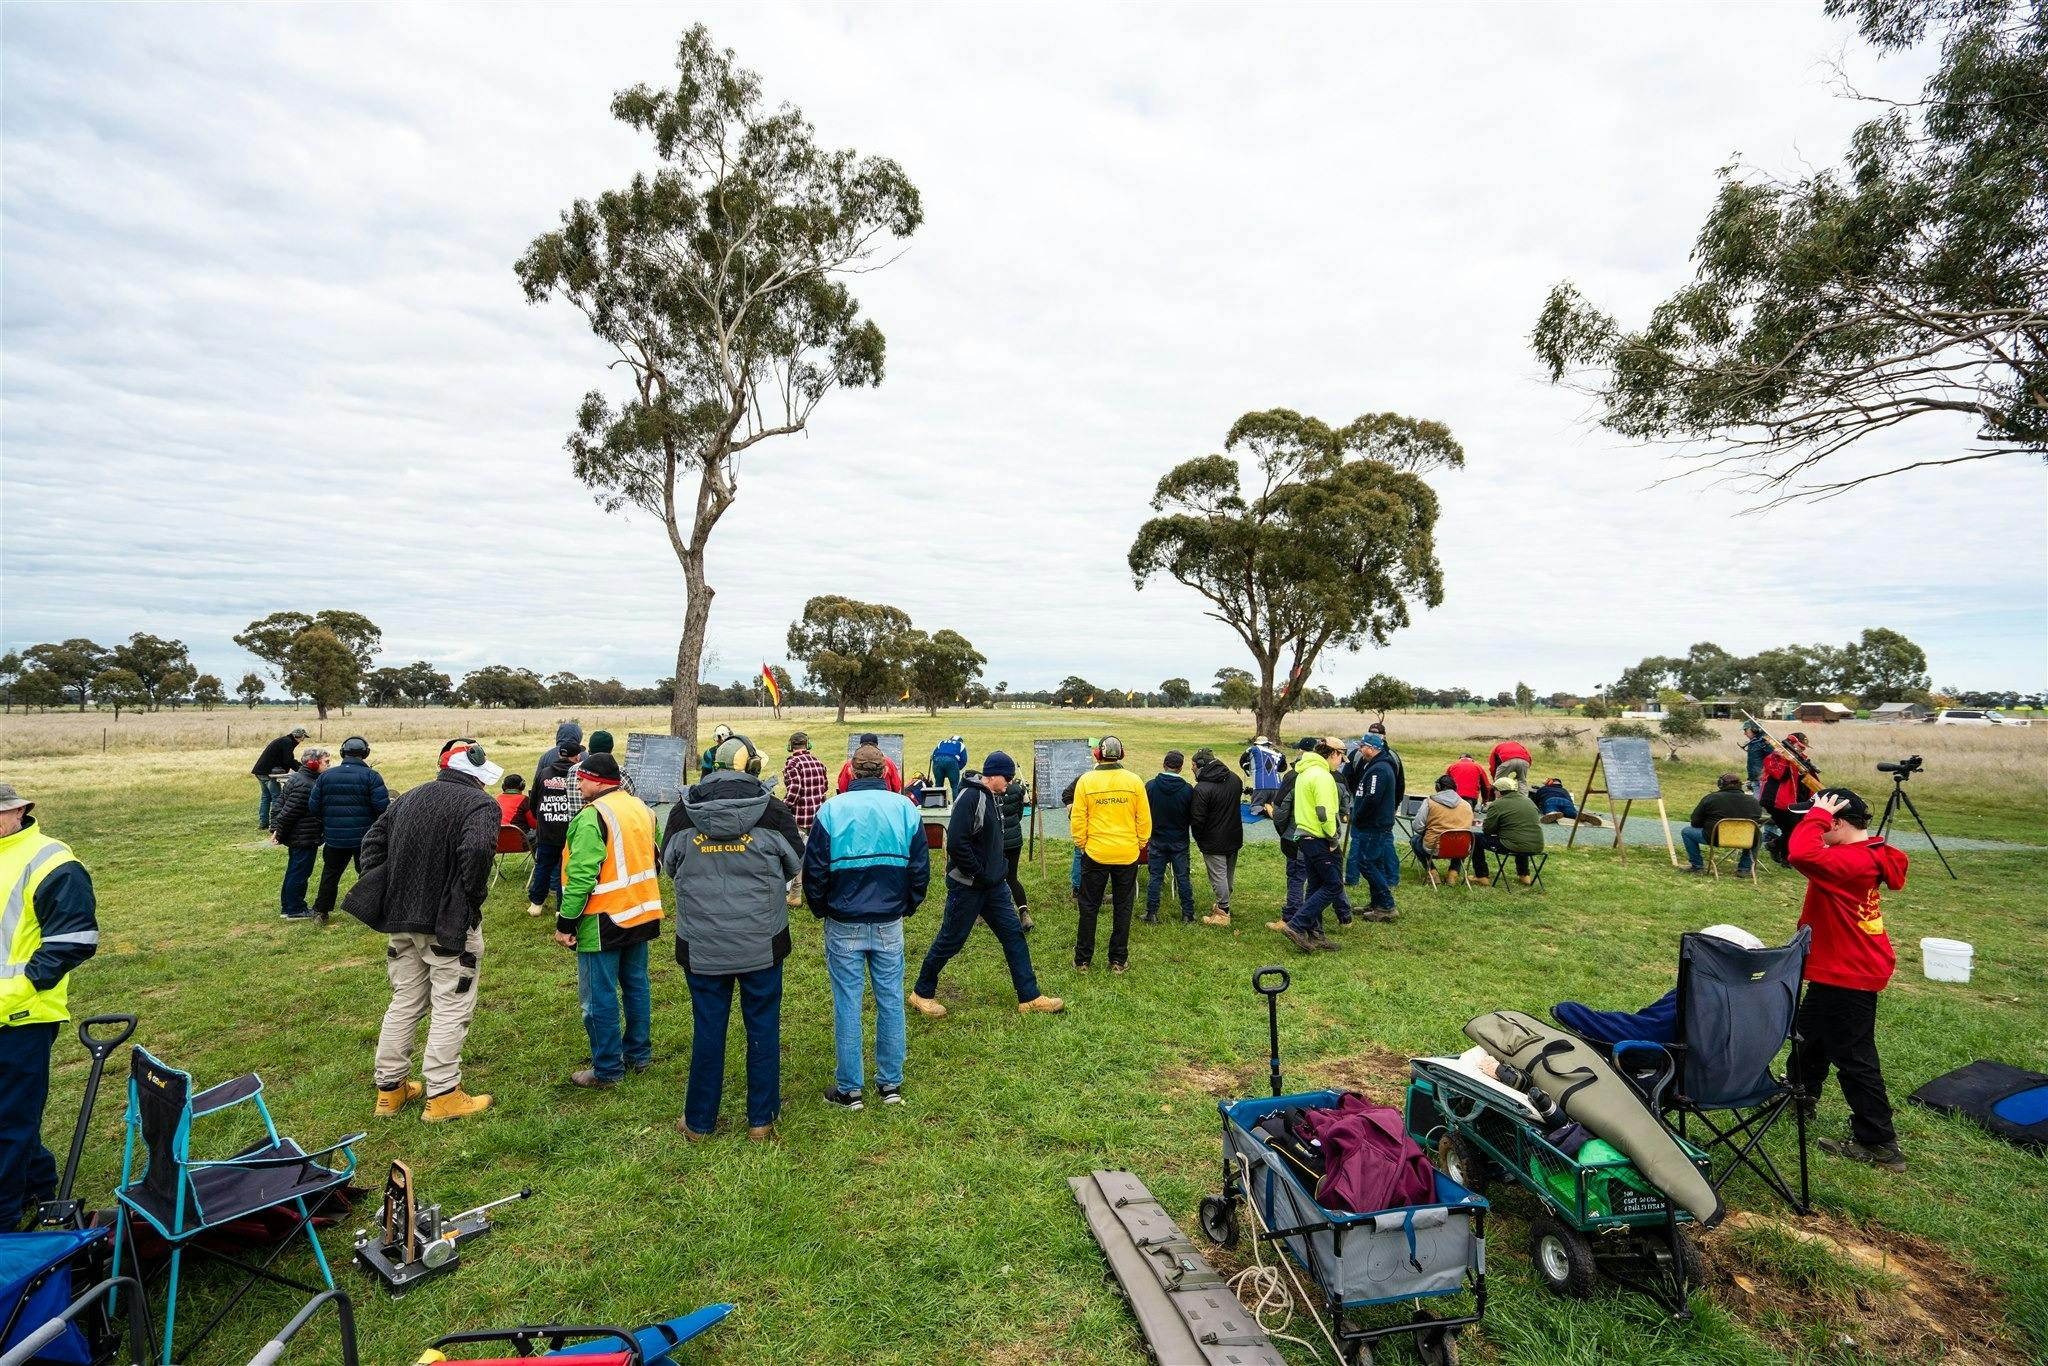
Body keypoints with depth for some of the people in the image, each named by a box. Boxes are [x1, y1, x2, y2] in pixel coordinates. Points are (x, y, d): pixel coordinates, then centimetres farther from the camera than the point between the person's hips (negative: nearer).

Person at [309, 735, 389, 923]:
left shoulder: (326, 775, 1)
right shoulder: (371, 776, -11)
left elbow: (313, 806, 2)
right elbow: (383, 807, -18)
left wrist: (327, 821, 19)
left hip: (334, 838, 3)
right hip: (365, 838, -3)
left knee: (330, 874, 19)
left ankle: (321, 912, 26)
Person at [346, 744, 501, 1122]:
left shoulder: (410, 798, 11)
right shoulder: (481, 804, -13)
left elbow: (373, 840, 11)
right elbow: (477, 850, -30)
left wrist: (386, 892, 9)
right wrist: (474, 898, -15)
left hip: (401, 920, 7)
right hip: (450, 922, -7)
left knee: (404, 1002, 19)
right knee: (450, 1007, 3)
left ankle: (390, 1089, 27)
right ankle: (442, 1095, 8)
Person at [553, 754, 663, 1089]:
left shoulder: (593, 816, -19)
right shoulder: (642, 809, 8)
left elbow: (581, 875, -22)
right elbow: (653, 858, 17)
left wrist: (565, 922, -14)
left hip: (604, 921, -8)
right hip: (641, 914, 8)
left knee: (600, 996, 3)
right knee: (636, 985, 18)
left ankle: (607, 1071, 12)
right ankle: (639, 1054, 30)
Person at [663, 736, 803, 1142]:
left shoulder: (683, 811, -7)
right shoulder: (772, 811, -12)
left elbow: (669, 864, 9)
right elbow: (796, 864, 3)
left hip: (701, 944, 2)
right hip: (762, 941, -1)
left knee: (707, 1029, 15)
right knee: (763, 1028, 13)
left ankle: (699, 1121, 28)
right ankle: (761, 1120, 24)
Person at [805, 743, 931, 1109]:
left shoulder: (832, 809, -8)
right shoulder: (906, 809, -2)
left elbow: (814, 870, -4)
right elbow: (921, 869, 2)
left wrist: (822, 910, 11)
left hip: (844, 925, -1)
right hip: (890, 924, 2)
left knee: (847, 1004, 7)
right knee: (891, 1001, 12)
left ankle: (848, 1089, 18)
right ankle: (891, 1084, 22)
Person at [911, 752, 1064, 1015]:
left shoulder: (994, 797, 9)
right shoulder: (970, 797, -21)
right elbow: (956, 844, -27)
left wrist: (999, 870, 10)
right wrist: (980, 875, -19)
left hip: (993, 885, 9)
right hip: (967, 885, -9)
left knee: (1014, 934, 9)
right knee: (950, 941, 4)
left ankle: (1030, 998, 17)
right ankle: (922, 994, 23)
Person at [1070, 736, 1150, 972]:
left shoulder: (1085, 780, -8)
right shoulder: (1134, 781, -5)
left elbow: (1078, 819, -6)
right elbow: (1144, 819, -1)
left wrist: (1081, 844, 8)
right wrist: (1140, 844, 13)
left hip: (1095, 853, -1)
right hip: (1127, 855, 1)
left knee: (1089, 907, 10)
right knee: (1122, 908, 12)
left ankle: (1083, 960, 17)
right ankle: (1118, 960, 18)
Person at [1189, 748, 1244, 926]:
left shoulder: (1202, 788, -24)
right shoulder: (1235, 779, 0)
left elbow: (1197, 819, -20)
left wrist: (1199, 839, -2)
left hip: (1214, 842, -8)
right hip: (1235, 837, 8)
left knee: (1218, 876, 2)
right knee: (1229, 874, 19)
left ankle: (1223, 913, 8)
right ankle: (1223, 903, 35)